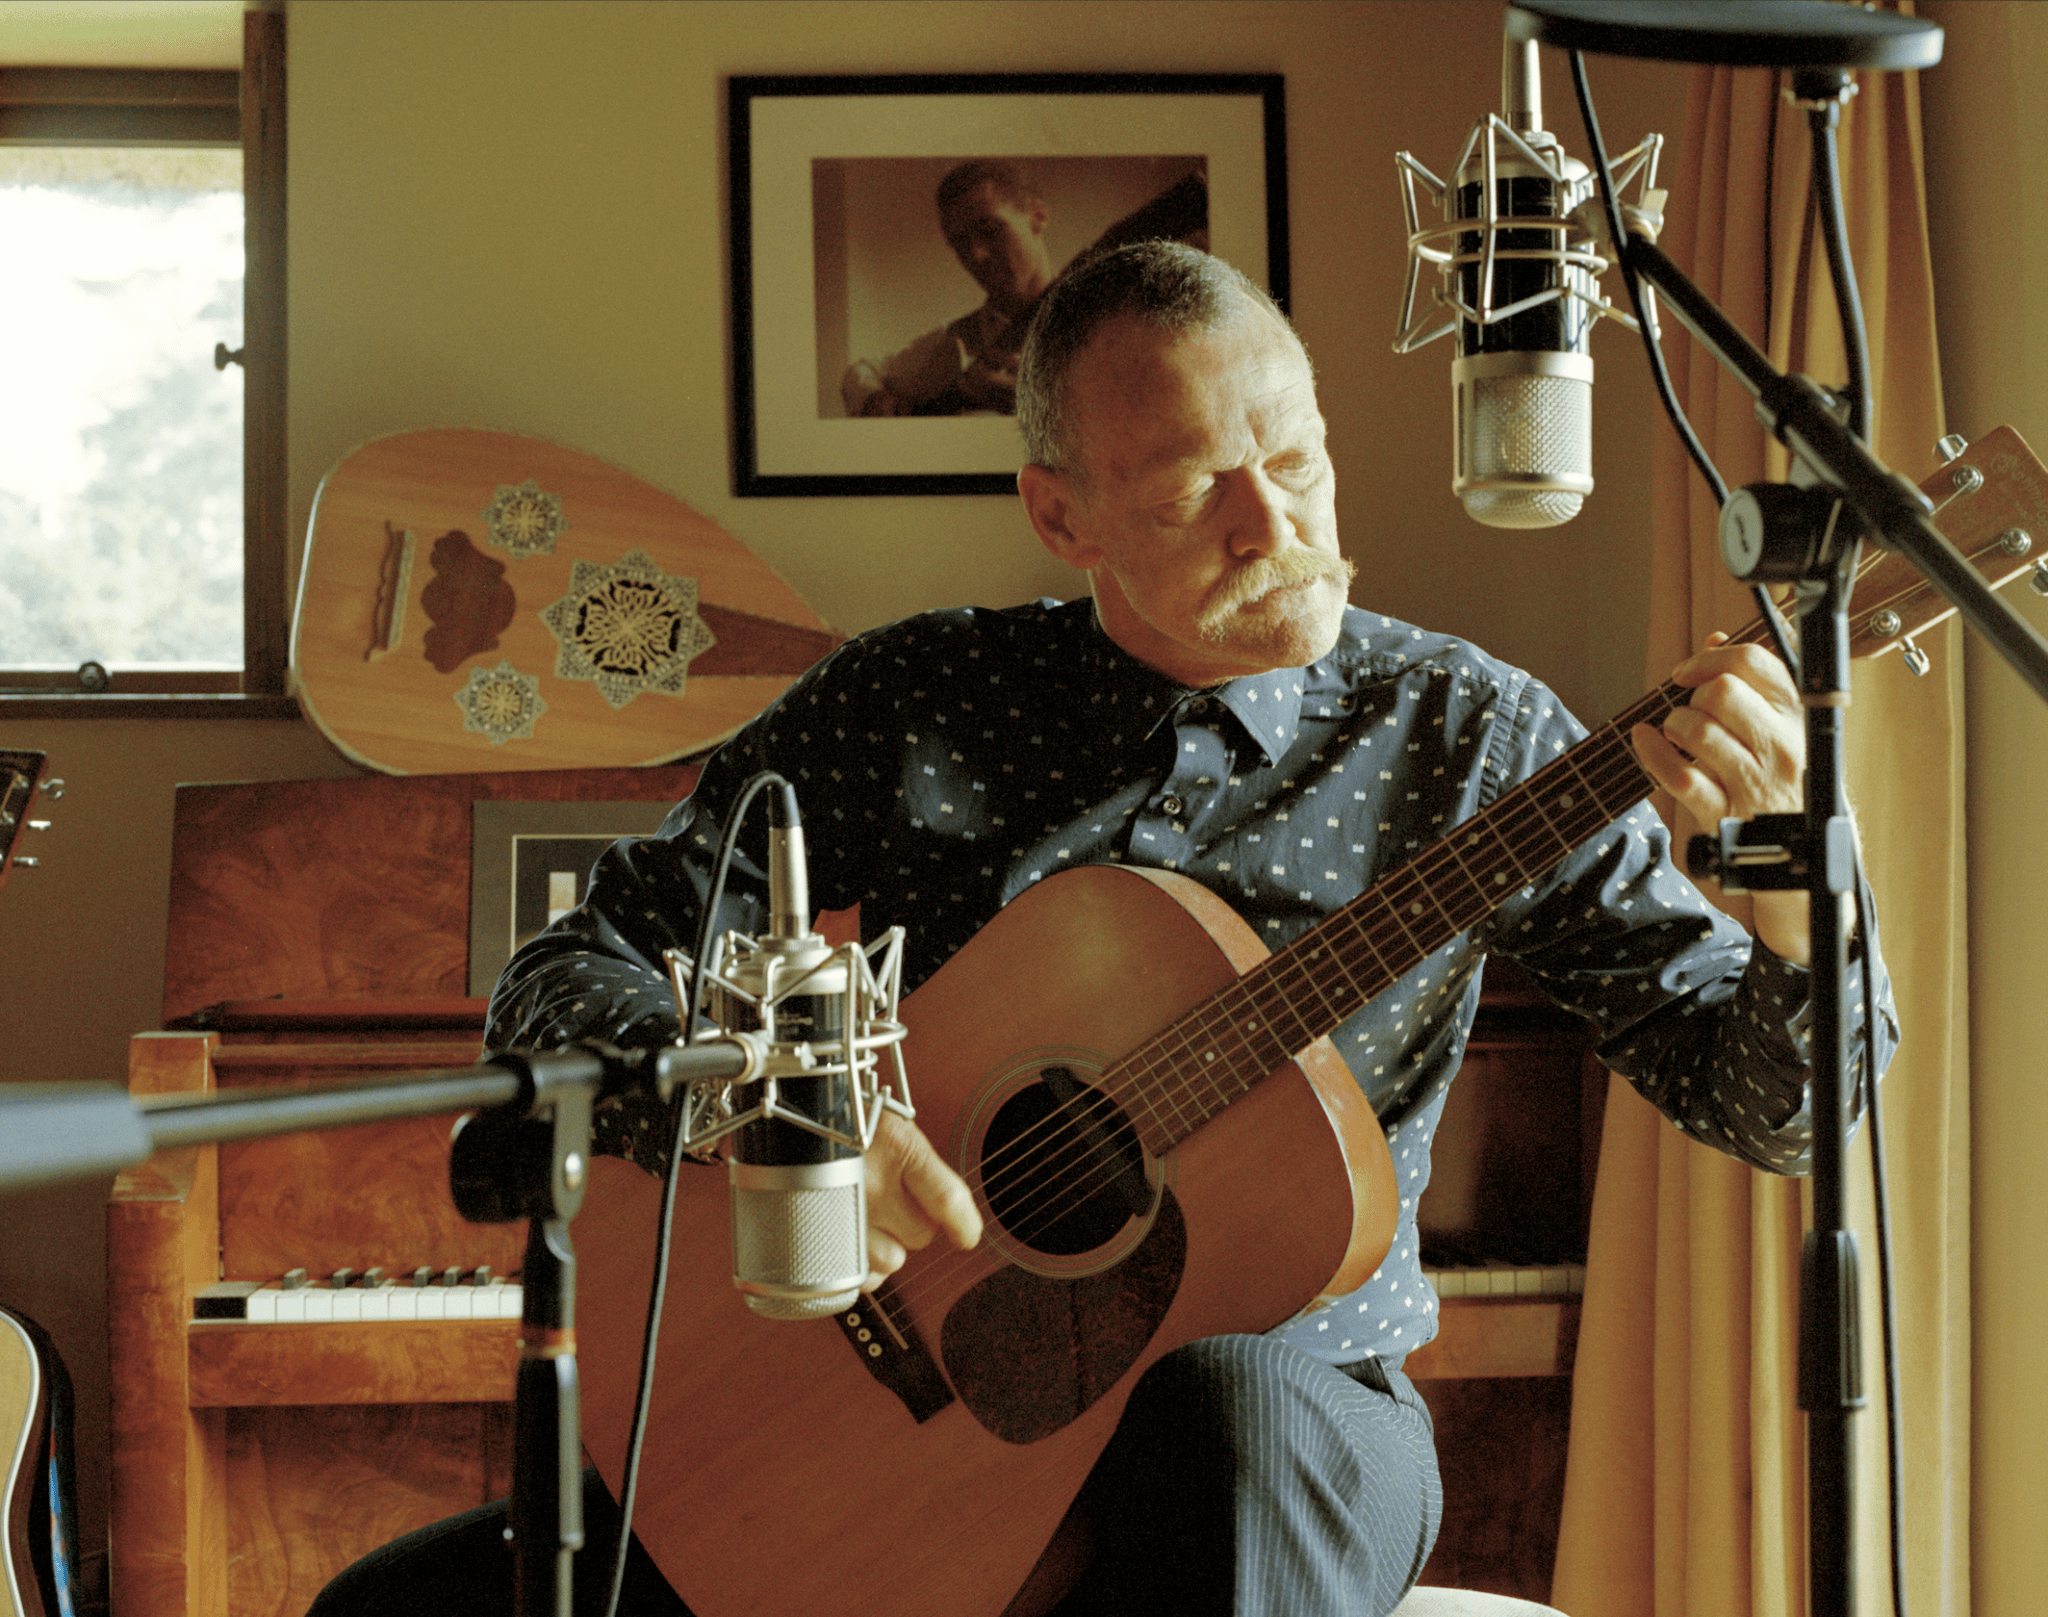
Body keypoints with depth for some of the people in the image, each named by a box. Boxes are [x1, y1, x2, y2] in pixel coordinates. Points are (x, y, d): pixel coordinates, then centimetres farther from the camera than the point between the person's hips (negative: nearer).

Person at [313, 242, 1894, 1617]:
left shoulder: (1460, 734, -2)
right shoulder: (914, 701, 0)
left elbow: (1776, 1104, -3)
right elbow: (569, 981, -1)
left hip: (1285, 1404, -1)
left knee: (1230, 1419, -39)